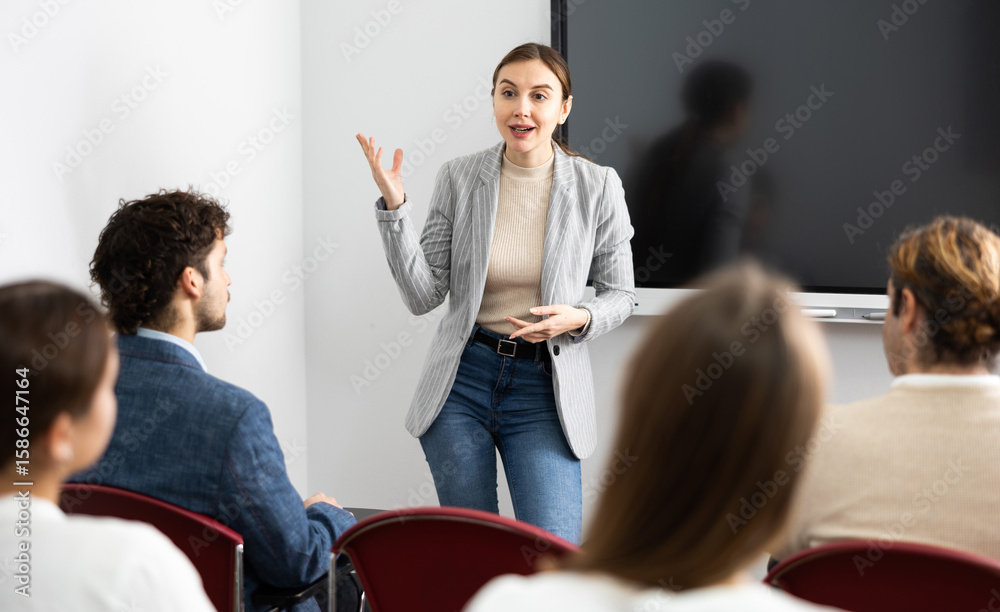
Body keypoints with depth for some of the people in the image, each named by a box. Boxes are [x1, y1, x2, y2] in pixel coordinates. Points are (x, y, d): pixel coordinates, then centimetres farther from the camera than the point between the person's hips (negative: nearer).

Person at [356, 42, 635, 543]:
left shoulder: (597, 187, -5)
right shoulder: (458, 178, -3)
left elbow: (620, 295, 6)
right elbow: (424, 296, -4)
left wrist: (579, 320, -16)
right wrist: (394, 208, -14)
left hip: (545, 387, -1)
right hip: (462, 379, 2)